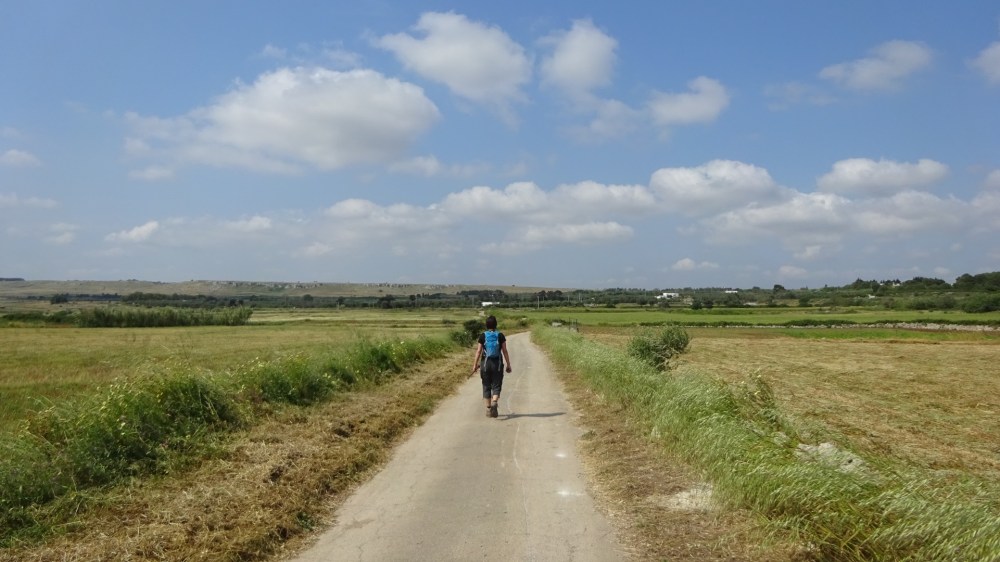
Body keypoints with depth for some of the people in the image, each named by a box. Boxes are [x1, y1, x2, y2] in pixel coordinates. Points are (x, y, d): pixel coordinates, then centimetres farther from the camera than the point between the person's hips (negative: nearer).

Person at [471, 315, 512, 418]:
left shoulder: (482, 336, -3)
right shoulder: (500, 335, -2)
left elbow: (479, 351, -4)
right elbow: (505, 351, -3)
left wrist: (475, 364, 3)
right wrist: (508, 365, 3)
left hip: (485, 363, 1)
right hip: (497, 363, 0)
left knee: (486, 387, 12)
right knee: (496, 386, 3)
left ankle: (488, 409, 14)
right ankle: (494, 402, -24)